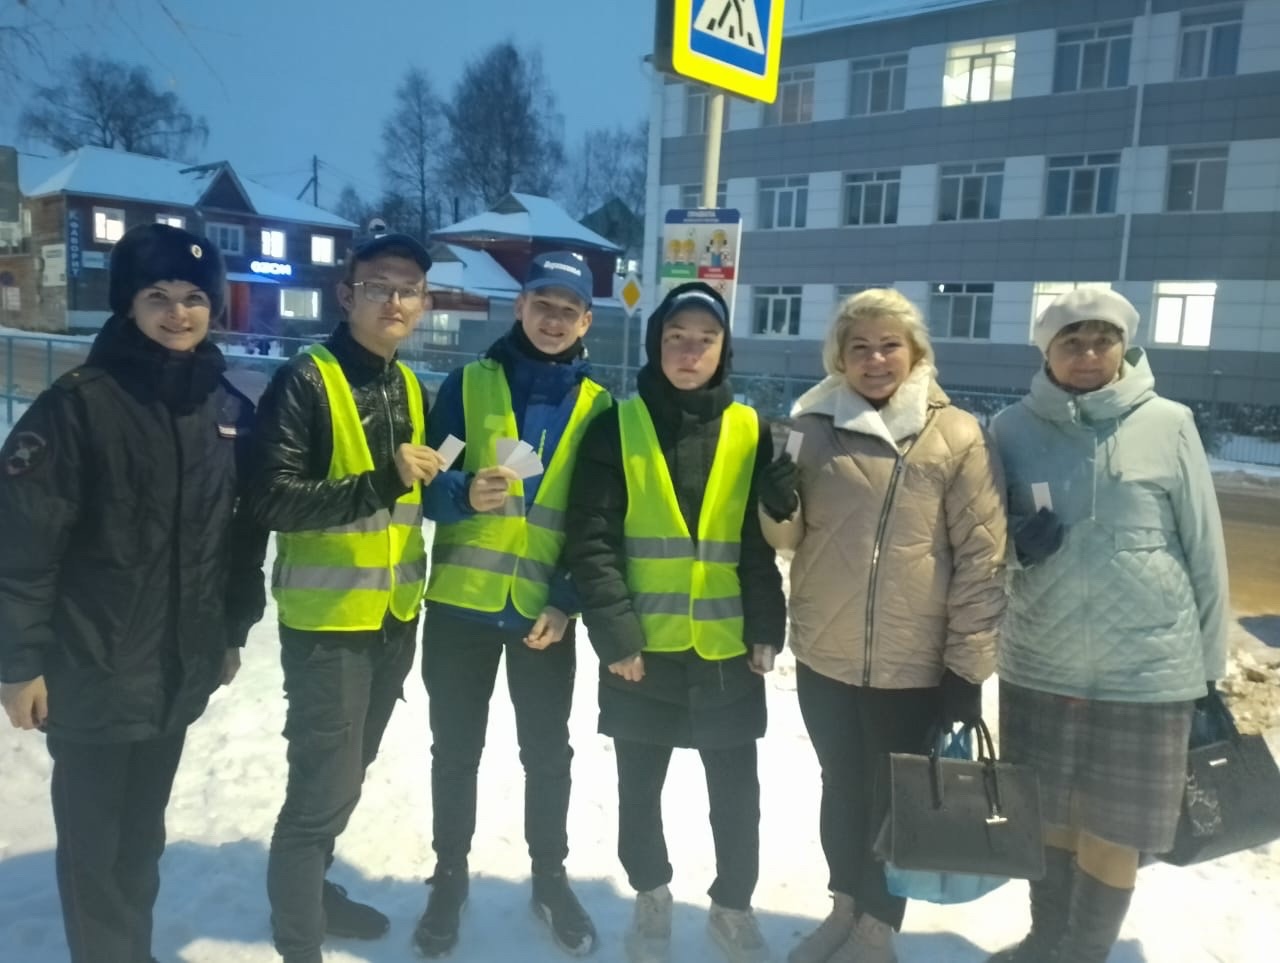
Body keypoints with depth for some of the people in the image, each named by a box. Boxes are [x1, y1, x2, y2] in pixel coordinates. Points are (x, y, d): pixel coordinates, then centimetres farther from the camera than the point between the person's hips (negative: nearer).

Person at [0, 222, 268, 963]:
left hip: (180, 667, 5)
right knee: (96, 835, 8)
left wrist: (235, 631, 13)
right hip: (91, 668, -4)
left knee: (143, 826, 19)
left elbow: (247, 532, 10)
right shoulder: (78, 403, -12)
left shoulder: (231, 410, 3)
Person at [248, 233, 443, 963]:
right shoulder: (305, 381, -14)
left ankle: (314, 888, 41)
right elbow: (273, 500, -21)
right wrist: (379, 482, -28)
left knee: (346, 774, 21)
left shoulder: (410, 388, 8)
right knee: (324, 784, -3)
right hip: (328, 618, -7)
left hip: (395, 617, 7)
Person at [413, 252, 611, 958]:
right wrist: (466, 494, -24)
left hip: (546, 613, 1)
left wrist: (568, 601, -8)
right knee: (455, 750, 12)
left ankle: (550, 878, 32)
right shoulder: (467, 384, 0)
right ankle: (449, 878, 31)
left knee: (548, 754, 13)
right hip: (460, 603, 0)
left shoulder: (596, 406, 2)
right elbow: (426, 486, -2)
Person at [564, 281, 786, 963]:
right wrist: (615, 636, -13)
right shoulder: (618, 426, -3)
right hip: (642, 651, -1)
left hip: (728, 652, 1)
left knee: (737, 792, 11)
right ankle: (651, 899, 38)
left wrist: (767, 630, -1)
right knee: (640, 788, 14)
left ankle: (733, 907, 35)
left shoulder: (751, 432, 3)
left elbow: (764, 542, 5)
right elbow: (592, 541, -8)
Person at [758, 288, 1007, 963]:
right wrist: (779, 509, -16)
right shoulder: (813, 427, 0)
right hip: (824, 655, 3)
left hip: (914, 663, -3)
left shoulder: (956, 436, -8)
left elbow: (982, 557, -7)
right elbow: (789, 537, 7)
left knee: (895, 799, 14)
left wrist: (967, 666, -8)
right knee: (841, 790, 19)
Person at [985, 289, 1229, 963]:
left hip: (1147, 672, -2)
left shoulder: (1168, 426, -6)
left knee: (1112, 831, 8)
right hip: (1038, 667, 2)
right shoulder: (1012, 429, -2)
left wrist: (1208, 672, 4)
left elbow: (1205, 555, 0)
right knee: (1050, 818, 16)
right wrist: (1012, 542, -17)